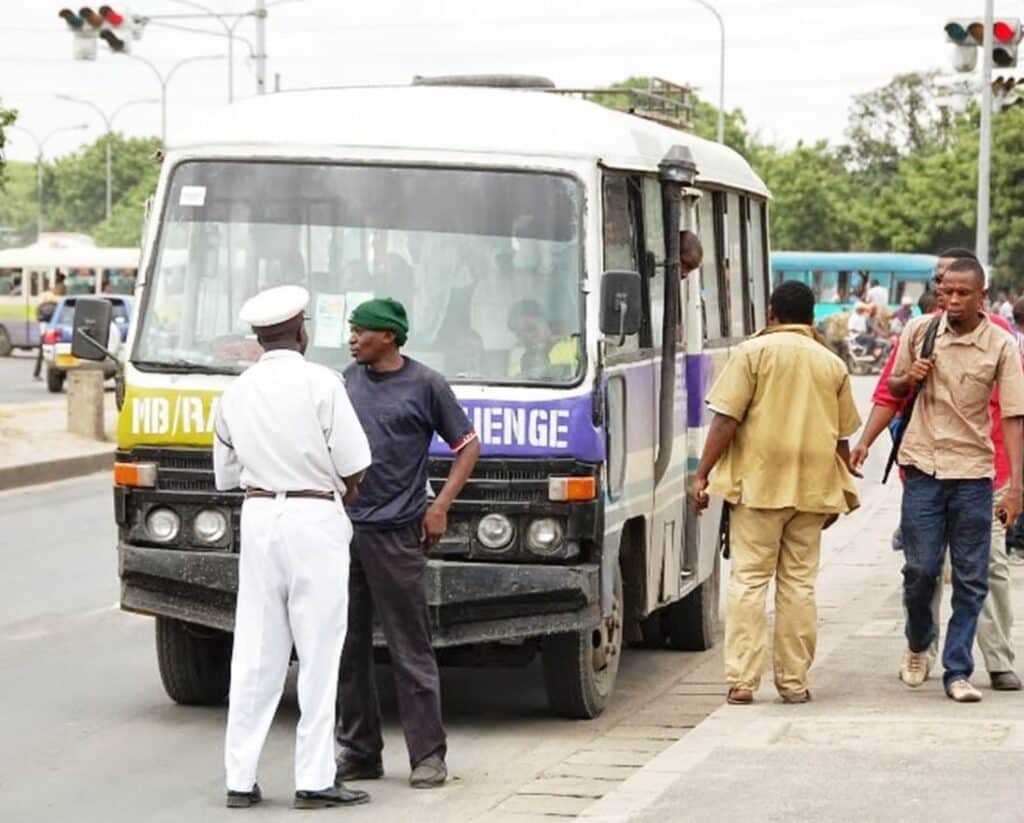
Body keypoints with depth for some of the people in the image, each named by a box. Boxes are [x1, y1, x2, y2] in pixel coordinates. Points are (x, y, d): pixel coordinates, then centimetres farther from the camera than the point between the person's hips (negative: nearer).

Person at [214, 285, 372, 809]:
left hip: (257, 516, 5)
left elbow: (227, 476, 16)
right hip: (315, 520, -5)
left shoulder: (236, 393, 9)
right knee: (319, 655, 0)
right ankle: (314, 780, 0)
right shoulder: (320, 383, -8)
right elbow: (354, 469, -8)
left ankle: (240, 778, 7)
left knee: (254, 656, 8)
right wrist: (343, 495, 10)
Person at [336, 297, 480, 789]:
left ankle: (428, 755, 2)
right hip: (342, 531, 5)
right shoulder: (349, 380, 12)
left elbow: (467, 446, 3)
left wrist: (441, 506, -6)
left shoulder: (425, 385, -2)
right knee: (348, 647, 8)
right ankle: (358, 752, 16)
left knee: (410, 650, -3)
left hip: (396, 533, -5)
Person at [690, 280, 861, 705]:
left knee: (748, 580, -1)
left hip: (759, 483, -3)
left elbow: (727, 419, -9)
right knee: (799, 583, 8)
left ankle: (742, 679, -6)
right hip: (813, 487, 3)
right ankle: (794, 681, 8)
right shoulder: (832, 364, 11)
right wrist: (841, 492, 22)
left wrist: (702, 474, -5)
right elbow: (842, 436, 13)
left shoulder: (754, 352, -2)